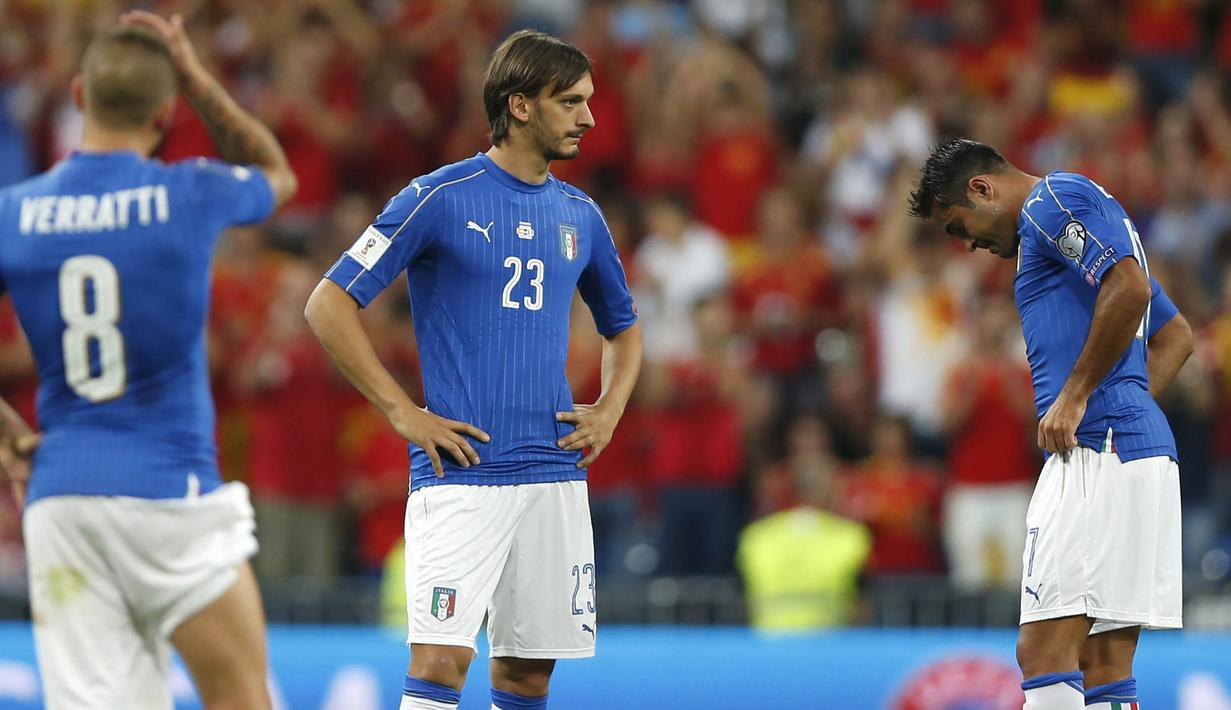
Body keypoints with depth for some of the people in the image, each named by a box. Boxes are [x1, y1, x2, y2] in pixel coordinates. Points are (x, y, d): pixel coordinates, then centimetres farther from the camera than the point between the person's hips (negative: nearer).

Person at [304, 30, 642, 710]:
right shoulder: (440, 196, -5)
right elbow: (328, 304, -6)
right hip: (462, 474, -6)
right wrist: (402, 412, -10)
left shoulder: (579, 214, 13)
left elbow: (623, 326, 29)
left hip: (555, 476, 6)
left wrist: (609, 411, 11)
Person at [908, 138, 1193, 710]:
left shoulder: (1054, 198, -2)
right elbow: (1176, 335, 32)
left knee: (1044, 650, -16)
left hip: (1094, 449, -10)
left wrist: (1075, 396, -14)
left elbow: (1130, 288, -19)